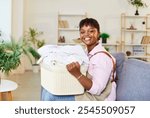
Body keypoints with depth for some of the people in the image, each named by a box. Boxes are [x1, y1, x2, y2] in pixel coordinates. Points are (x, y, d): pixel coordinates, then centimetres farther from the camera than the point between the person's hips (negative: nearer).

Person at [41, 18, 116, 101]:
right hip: (84, 92, 8)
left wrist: (77, 74, -36)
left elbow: (97, 89, -26)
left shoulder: (102, 57, -22)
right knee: (48, 90, 5)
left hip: (97, 98, -8)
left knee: (50, 97, -16)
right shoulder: (86, 52, 4)